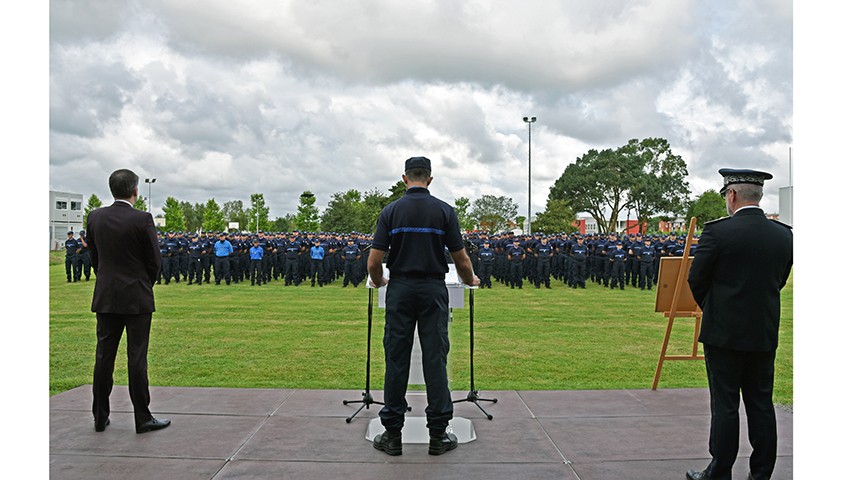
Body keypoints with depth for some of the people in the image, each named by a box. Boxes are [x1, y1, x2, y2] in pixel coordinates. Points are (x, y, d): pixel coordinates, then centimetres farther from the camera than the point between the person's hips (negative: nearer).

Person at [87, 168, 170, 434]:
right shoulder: (142, 219, -12)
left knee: (104, 356, 11)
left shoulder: (95, 217, 2)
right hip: (137, 298, -4)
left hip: (105, 298, 5)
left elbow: (94, 257, 9)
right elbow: (154, 260, -7)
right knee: (136, 357, 1)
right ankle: (142, 418, 8)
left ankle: (100, 417, 19)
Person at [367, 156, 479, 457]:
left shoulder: (391, 211, -1)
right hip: (433, 290, 0)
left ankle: (392, 434, 10)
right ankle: (438, 435, 8)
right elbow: (461, 260, 0)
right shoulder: (445, 210, -1)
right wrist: (470, 280, 20)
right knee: (435, 360, 3)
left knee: (396, 361, 5)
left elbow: (374, 263, -4)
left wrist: (378, 282, 17)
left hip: (400, 290, 0)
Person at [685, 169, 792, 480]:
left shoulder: (718, 231, -14)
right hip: (765, 334, 5)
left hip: (724, 332, -5)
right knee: (761, 404, 13)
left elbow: (696, 279, -6)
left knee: (725, 405, 3)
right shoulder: (784, 235, 3)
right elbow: (779, 281, 11)